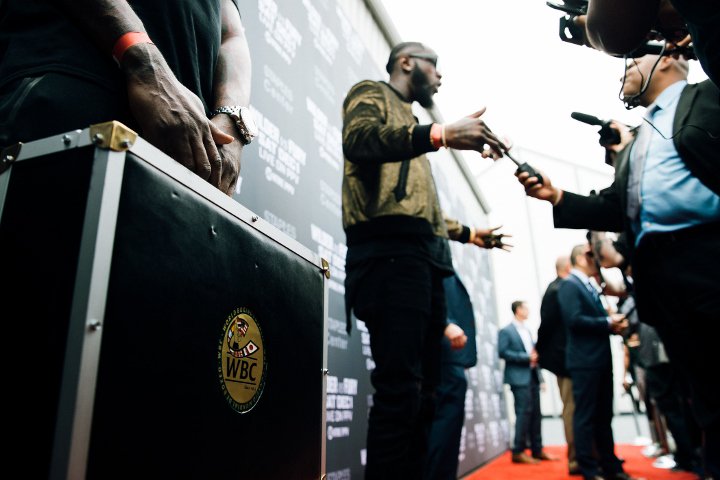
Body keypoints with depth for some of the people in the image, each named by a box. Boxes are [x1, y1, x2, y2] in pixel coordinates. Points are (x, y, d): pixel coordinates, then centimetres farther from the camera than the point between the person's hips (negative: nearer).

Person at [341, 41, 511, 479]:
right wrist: (441, 134, -23)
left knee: (423, 392, 7)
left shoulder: (412, 124, 34)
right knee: (400, 390, -15)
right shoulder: (372, 93, 12)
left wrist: (468, 233, 36)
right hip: (390, 249, -9)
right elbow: (358, 140, -14)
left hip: (426, 255, 9)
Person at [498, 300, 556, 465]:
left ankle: (537, 449, 16)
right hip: (519, 377, -8)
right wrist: (526, 357, -15)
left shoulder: (527, 331, 20)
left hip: (533, 376, 8)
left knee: (535, 414, 8)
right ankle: (518, 452, -1)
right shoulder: (506, 331, -5)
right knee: (524, 413, -9)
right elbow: (502, 352, -15)